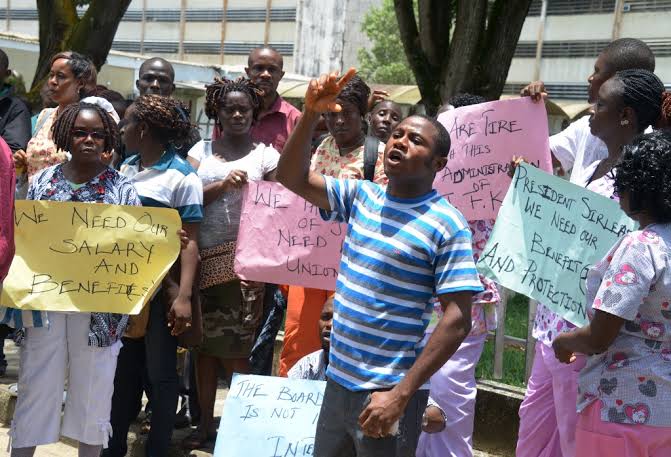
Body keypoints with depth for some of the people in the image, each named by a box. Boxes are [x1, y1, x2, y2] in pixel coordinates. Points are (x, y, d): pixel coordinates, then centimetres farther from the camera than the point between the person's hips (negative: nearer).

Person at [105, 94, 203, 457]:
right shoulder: (126, 168, 8)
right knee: (124, 365, 13)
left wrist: (183, 295, -20)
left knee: (159, 372, 3)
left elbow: (190, 241, -12)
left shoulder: (182, 177, -10)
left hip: (161, 286, -6)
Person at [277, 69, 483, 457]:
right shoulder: (360, 196, 6)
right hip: (338, 381, 6)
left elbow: (458, 319, -16)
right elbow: (292, 178, 7)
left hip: (386, 392, -6)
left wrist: (402, 394, -21)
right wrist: (311, 114, -9)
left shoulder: (447, 226, -12)